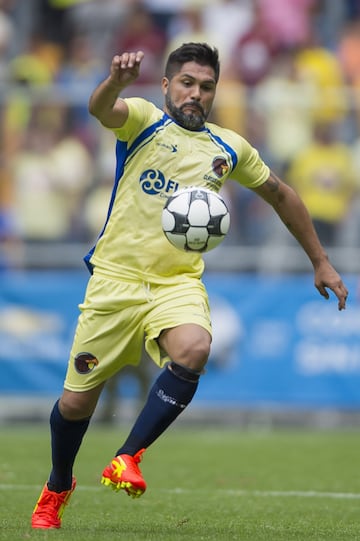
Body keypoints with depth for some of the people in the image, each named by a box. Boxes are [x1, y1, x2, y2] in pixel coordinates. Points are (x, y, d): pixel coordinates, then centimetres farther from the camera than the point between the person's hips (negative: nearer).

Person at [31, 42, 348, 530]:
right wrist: (117, 80, -49)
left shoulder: (229, 149, 9)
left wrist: (320, 262, 23)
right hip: (116, 277, -2)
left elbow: (280, 195, 24)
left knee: (193, 350, -32)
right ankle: (58, 487, 32)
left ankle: (128, 457, -21)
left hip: (178, 283, 2)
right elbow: (100, 109, -25)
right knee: (76, 401, 2)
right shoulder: (143, 120, -2)